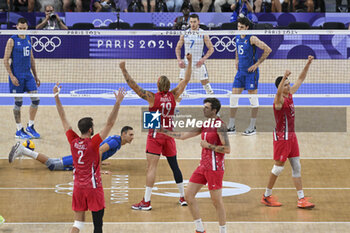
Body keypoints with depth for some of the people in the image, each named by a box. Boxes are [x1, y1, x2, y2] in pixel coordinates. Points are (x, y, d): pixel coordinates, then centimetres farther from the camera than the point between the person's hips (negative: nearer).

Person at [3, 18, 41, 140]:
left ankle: (30, 127, 16)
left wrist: (35, 76, 17)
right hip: (17, 76, -6)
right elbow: (6, 60, -8)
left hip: (28, 74, 6)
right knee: (18, 103, 0)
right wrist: (11, 76, -15)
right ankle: (19, 131, 9)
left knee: (36, 100, 1)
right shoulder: (12, 40, -7)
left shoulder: (28, 39, 11)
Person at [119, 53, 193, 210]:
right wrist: (190, 63, 15)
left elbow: (133, 86, -15)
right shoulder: (173, 96, -2)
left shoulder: (152, 97, -13)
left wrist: (124, 70, -12)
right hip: (169, 135, 4)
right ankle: (183, 197, 22)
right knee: (174, 165, 14)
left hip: (155, 135, -4)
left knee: (151, 167, -7)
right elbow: (186, 80, 9)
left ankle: (146, 202, -10)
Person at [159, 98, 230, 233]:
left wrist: (208, 145, -14)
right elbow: (183, 136, 18)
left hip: (214, 168, -9)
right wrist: (163, 131, 16)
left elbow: (227, 149, -18)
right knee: (189, 195, 6)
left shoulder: (220, 126, -11)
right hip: (203, 166, 9)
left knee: (217, 201, -3)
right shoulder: (204, 125, 13)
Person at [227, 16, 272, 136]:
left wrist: (257, 63, -15)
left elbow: (268, 50, -17)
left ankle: (252, 127, 7)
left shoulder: (252, 39, -13)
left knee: (253, 99, 0)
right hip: (240, 71, 7)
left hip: (251, 72, -7)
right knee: (233, 97, 3)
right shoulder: (238, 38, 9)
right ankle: (231, 126, 10)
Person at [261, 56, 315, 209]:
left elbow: (301, 79, 15)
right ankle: (267, 196, 15)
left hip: (291, 135, 8)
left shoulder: (290, 95, 6)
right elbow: (278, 92, -41)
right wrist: (284, 77, -57)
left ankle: (301, 199, 7)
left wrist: (308, 64, 6)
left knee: (296, 167, 6)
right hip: (281, 136, -8)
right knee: (279, 167, 0)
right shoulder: (279, 99, -17)